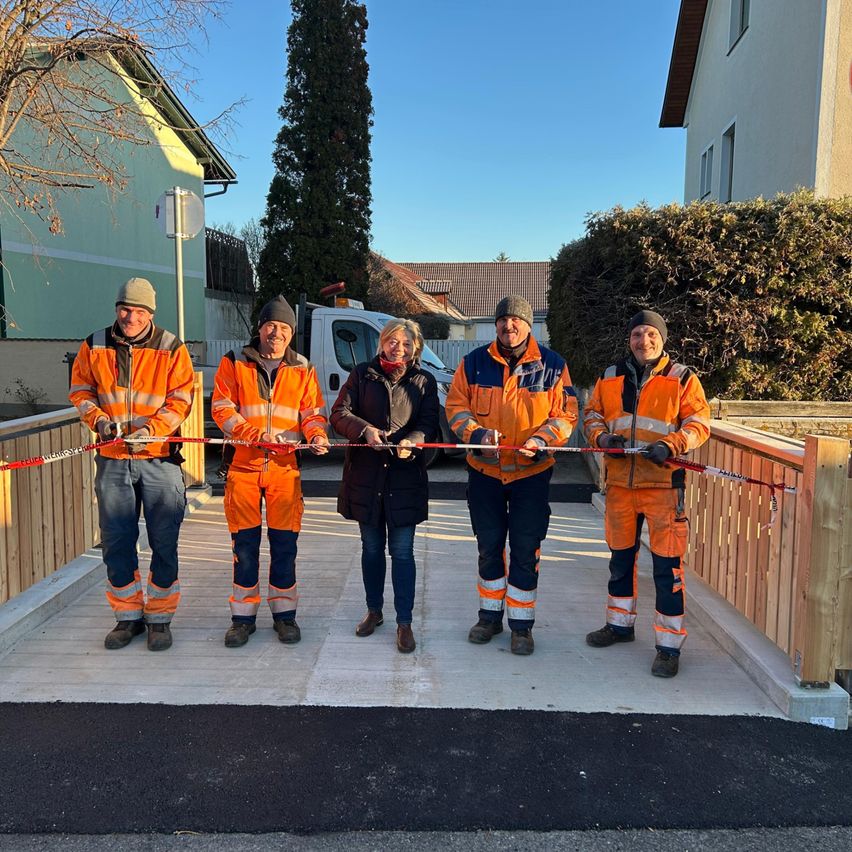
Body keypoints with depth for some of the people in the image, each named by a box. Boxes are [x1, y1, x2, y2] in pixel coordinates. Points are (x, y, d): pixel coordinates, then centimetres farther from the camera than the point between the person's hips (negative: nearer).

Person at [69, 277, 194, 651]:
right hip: (112, 459, 3)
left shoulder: (171, 349, -2)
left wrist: (151, 429, -19)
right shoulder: (94, 347, 5)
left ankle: (160, 618, 17)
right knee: (116, 542, 9)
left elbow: (180, 400, -4)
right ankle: (128, 616, 25)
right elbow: (80, 389, 13)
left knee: (164, 543, 2)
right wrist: (96, 417, -7)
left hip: (160, 457, -2)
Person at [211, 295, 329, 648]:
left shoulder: (303, 370, 9)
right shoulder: (234, 364, 4)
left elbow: (311, 412, 8)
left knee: (285, 544, 4)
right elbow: (221, 408, -3)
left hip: (285, 468, 1)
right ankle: (243, 616, 19)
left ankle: (284, 613, 19)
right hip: (244, 466, 0)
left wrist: (316, 435, -15)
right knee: (245, 545, 6)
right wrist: (257, 434, -17)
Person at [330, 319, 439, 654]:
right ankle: (374, 611, 31)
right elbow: (339, 413, 0)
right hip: (365, 475, 2)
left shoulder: (424, 381, 5)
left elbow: (429, 424, -1)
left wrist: (412, 441, -22)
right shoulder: (362, 375, 6)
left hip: (405, 478, -1)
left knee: (402, 551, 0)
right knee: (371, 548, 14)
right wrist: (364, 429, -19)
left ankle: (404, 622, 10)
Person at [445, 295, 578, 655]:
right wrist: (474, 432, -15)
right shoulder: (474, 362, -1)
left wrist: (542, 439, -18)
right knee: (488, 546, 13)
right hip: (485, 469, 2)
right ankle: (490, 616, 30)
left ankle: (522, 623, 18)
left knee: (525, 550, 3)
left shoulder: (552, 365, -4)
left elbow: (565, 414, -1)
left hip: (532, 471, -2)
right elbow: (456, 405, 3)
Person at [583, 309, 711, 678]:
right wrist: (602, 436, -5)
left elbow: (698, 424, -3)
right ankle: (620, 623, 37)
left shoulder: (682, 378, 0)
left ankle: (669, 646, 8)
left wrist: (670, 445, -19)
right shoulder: (610, 378, 11)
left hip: (663, 483, -4)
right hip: (620, 481, 4)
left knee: (667, 565, -4)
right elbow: (591, 414, 16)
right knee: (620, 557, 17)